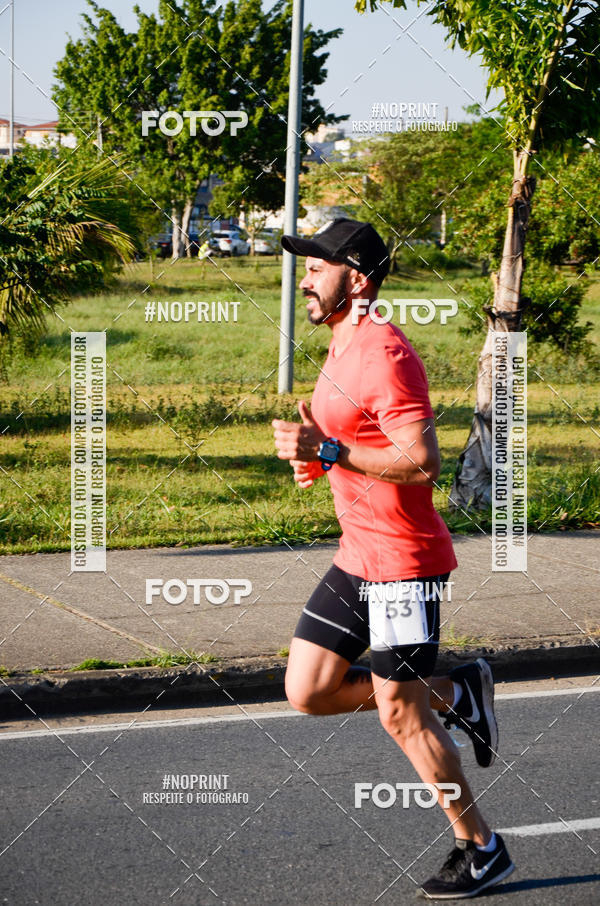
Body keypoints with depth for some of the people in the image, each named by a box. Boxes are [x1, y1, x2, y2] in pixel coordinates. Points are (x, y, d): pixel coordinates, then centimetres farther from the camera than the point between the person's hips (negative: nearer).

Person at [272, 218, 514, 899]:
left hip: (403, 562, -10)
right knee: (307, 692, 7)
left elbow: (422, 461, -26)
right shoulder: (341, 349, 14)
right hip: (356, 558, 10)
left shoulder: (384, 353, -18)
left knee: (400, 716, -3)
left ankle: (481, 850, 14)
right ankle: (455, 693, 21)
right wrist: (314, 452, 9)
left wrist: (329, 451, -25)